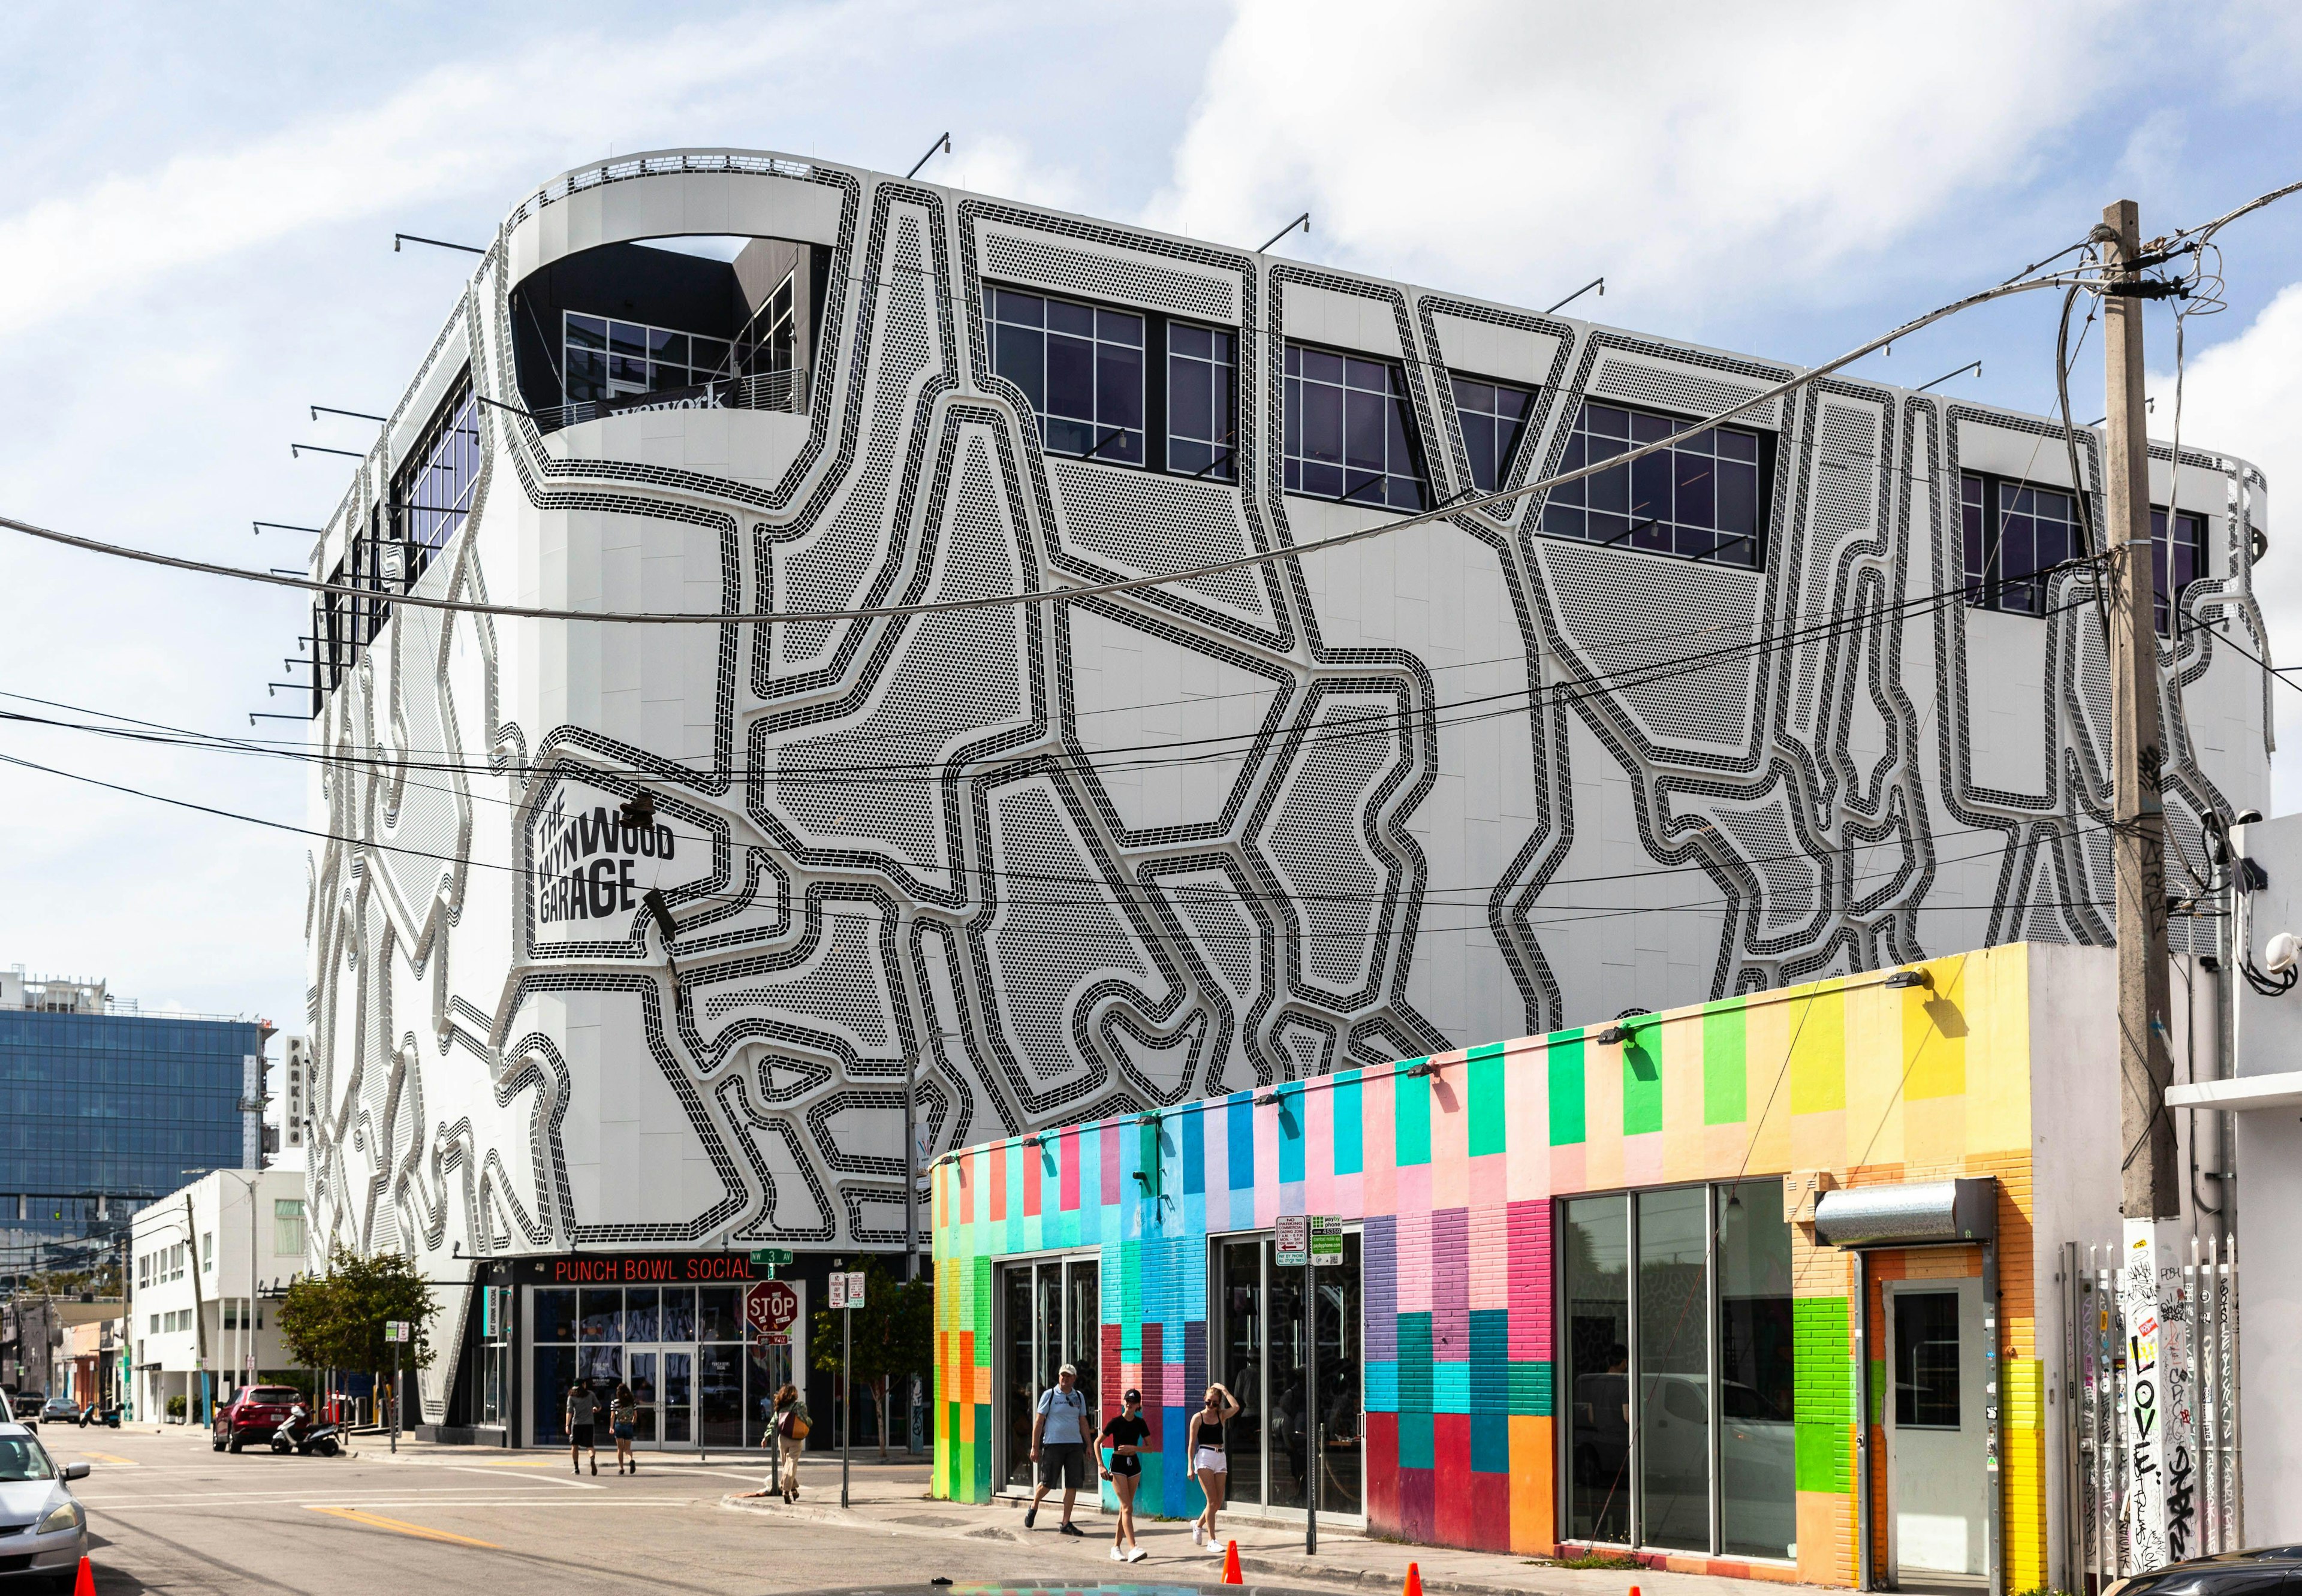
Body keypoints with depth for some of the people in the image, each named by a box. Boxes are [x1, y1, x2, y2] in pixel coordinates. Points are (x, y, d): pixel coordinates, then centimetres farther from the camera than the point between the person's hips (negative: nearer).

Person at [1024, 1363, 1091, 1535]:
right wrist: (1035, 1447, -5)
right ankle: (1033, 1508, 28)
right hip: (1053, 1444, -4)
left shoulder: (1079, 1397, 12)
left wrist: (1088, 1445, 14)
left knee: (1073, 1484, 0)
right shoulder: (1049, 1395, 0)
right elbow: (1039, 1421, -1)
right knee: (1048, 1482, -1)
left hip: (1075, 1444, 4)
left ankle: (1066, 1523, 7)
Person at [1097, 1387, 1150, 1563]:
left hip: (1134, 1465, 5)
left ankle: (1116, 1548, 16)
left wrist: (1134, 1448, -11)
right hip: (1118, 1464, -5)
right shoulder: (1116, 1422, -7)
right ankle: (1133, 1549, -21)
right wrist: (1101, 1466, -12)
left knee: (1125, 1509, 7)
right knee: (1128, 1508, -13)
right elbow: (1098, 1443, -5)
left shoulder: (1140, 1423, 4)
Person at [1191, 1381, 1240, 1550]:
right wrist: (1190, 1466, -5)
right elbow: (1192, 1442, 0)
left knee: (1218, 1503, 5)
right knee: (1212, 1500, -9)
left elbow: (1236, 1407, -10)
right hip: (1204, 1457, -4)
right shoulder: (1198, 1417, 1)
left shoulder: (1222, 1415, 10)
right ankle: (1211, 1540, -4)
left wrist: (1224, 1390, -2)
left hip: (1221, 1457, 4)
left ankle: (1198, 1524, 32)